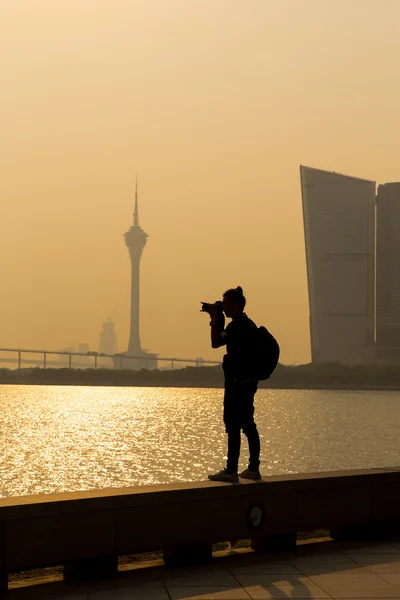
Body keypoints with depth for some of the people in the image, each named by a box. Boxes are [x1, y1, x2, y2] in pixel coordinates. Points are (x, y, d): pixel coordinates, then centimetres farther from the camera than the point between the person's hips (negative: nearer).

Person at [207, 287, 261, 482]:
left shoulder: (238, 325, -16)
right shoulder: (247, 324, 17)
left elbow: (216, 342, -19)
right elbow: (220, 341, 23)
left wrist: (215, 319, -10)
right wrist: (216, 320, 15)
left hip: (238, 383, -11)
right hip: (248, 382, 11)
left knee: (233, 425, -9)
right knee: (247, 425, 13)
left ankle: (231, 470, -10)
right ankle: (253, 468, 18)